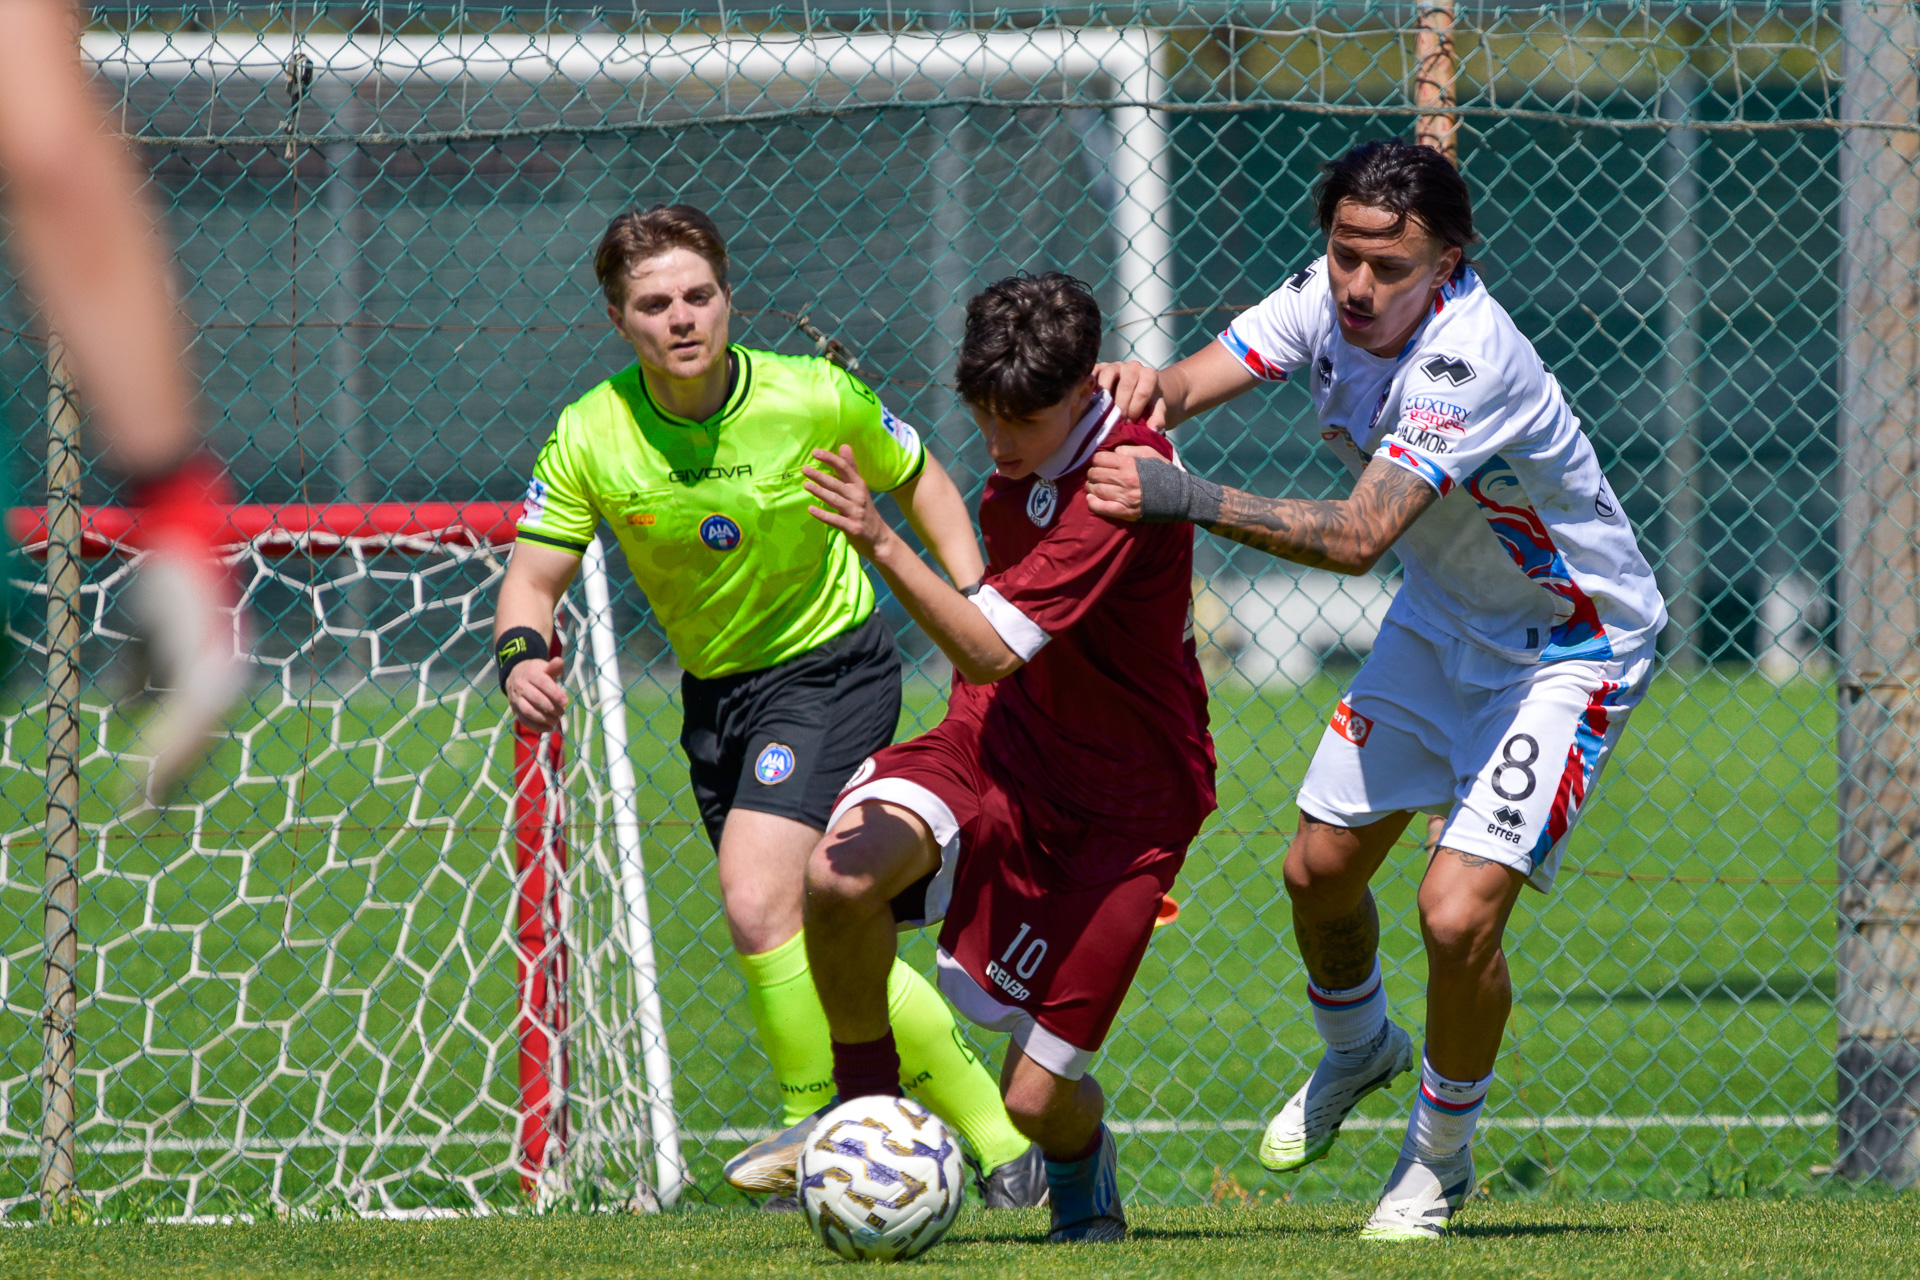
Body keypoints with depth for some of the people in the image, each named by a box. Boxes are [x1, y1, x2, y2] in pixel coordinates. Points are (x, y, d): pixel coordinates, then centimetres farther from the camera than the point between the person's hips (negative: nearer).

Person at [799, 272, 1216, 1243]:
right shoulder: (1021, 470, 1)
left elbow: (991, 651, -33)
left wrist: (882, 545, -42)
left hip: (1115, 804, -6)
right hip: (995, 749, 6)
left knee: (1036, 1101, -6)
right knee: (841, 874, -28)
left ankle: (1082, 1174, 32)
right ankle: (865, 1106, -5)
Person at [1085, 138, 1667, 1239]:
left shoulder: (1471, 363, -36)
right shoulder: (1330, 301, -14)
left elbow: (1357, 537, -43)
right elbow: (1200, 378, -17)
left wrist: (1183, 499, -51)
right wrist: (1149, 388, -42)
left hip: (1572, 645, -7)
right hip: (1444, 620, 7)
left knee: (1460, 911, -17)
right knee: (1320, 869, 11)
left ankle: (1442, 1154, 9)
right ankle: (1359, 1051, 44)